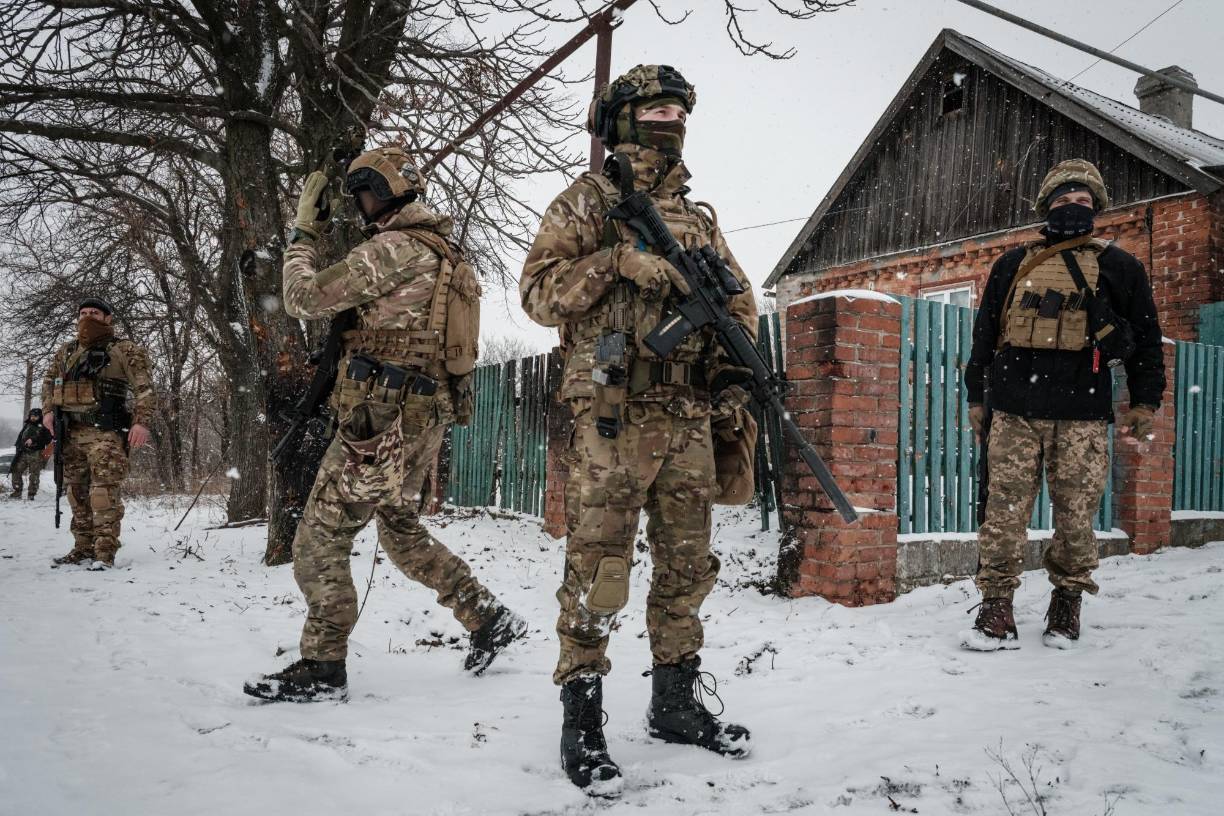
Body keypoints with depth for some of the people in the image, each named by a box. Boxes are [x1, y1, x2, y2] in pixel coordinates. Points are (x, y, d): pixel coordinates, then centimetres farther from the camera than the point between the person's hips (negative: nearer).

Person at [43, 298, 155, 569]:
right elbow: (49, 380, 27)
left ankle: (105, 552, -11)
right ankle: (83, 548, 18)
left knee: (104, 491, -13)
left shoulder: (125, 350, 1)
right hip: (71, 432, 6)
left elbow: (145, 387, -6)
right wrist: (49, 411, 10)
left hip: (105, 432, -6)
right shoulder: (67, 351, 19)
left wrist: (141, 422, -18)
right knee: (76, 492, 10)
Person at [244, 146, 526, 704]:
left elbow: (305, 300, -11)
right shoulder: (445, 254, 18)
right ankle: (489, 618, 24)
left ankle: (321, 667, 5)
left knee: (320, 541, -2)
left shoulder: (394, 248, -12)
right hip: (424, 418, 10)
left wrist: (303, 233, 3)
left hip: (383, 418, -10)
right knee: (402, 534, 22)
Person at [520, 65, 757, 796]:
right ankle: (582, 723, 5)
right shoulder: (589, 201, 3)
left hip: (688, 417, 6)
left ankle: (677, 702, 25)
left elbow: (739, 299, 21)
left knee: (687, 566, 12)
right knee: (597, 569, -5)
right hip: (614, 414, -6)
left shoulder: (697, 217, 20)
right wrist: (621, 258, -16)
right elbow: (539, 291, -5)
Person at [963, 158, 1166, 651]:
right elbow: (985, 331, 19)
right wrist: (976, 395, 14)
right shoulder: (1013, 265, 16)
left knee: (1076, 514, 1)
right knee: (1005, 511, -3)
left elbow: (1146, 337, 15)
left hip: (1083, 416, 0)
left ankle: (1066, 609, 17)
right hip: (1014, 411, 1)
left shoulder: (1118, 267, 14)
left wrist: (1145, 401, 8)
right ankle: (996, 614, 1)